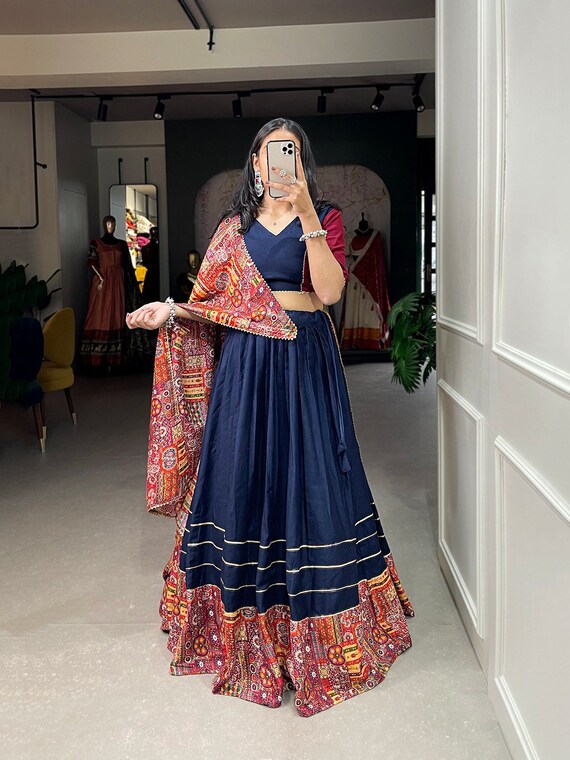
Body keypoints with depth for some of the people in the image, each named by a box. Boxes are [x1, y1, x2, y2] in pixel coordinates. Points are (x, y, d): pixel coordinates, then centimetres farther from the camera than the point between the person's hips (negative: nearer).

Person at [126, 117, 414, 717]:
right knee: (244, 478, 4)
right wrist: (171, 310, -6)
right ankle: (245, 615, 21)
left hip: (306, 359, -2)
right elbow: (216, 301, 12)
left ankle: (316, 626, 17)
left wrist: (306, 215, -17)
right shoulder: (235, 225, 13)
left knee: (309, 479, 0)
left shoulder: (325, 217, 5)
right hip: (245, 360, 2)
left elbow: (329, 291, -11)